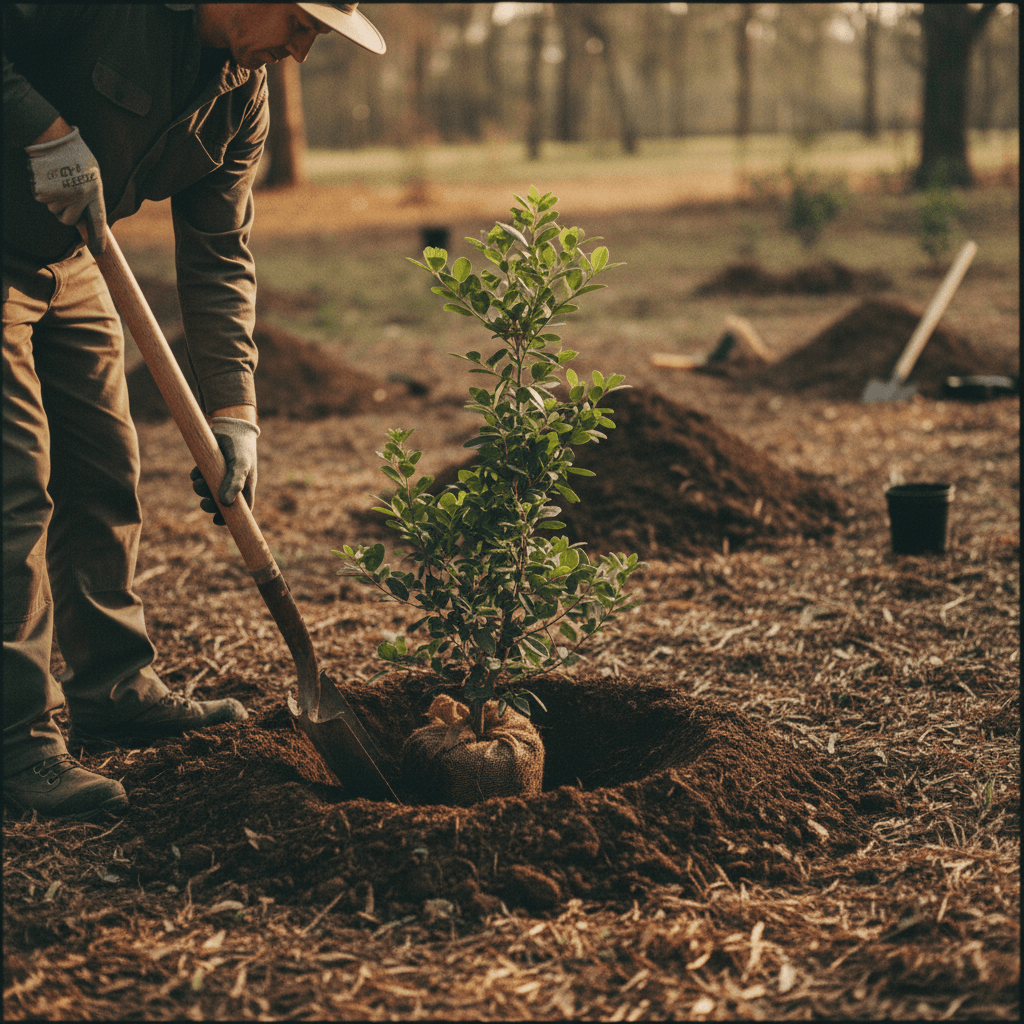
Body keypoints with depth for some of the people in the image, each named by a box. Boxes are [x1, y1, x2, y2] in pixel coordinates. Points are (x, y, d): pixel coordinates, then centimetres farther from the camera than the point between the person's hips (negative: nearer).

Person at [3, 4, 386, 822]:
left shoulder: (242, 96, -2)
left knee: (105, 471, 12)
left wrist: (232, 410, -10)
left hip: (68, 260, 8)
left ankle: (112, 687, 26)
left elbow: (218, 258, -2)